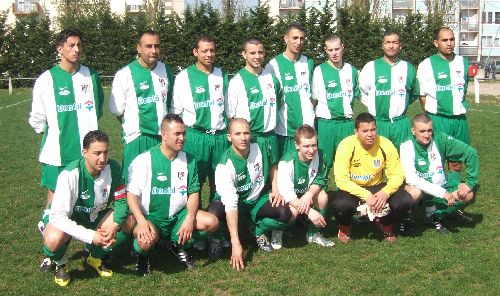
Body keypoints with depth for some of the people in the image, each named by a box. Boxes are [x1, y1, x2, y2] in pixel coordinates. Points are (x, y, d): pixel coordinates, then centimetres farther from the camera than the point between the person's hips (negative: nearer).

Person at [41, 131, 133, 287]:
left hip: (94, 215, 5)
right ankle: (59, 263, 3)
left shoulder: (113, 168, -19)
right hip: (67, 217, -5)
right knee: (54, 239, -36)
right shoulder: (70, 174, -31)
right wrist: (90, 236, -37)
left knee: (128, 222, -17)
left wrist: (114, 226, -28)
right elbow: (57, 216, -32)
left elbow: (121, 201, -9)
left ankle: (96, 256, 8)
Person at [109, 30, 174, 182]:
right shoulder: (125, 74, -5)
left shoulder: (166, 71, 9)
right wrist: (134, 127, 3)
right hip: (137, 139, -4)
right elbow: (117, 110, 1)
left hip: (163, 137, 4)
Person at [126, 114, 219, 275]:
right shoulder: (144, 160, -9)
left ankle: (179, 246, 12)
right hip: (151, 217, -5)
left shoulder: (188, 160, 5)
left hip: (179, 216, 5)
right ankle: (142, 254, 3)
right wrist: (142, 221, -27)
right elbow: (131, 194, -11)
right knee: (147, 239, -37)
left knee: (212, 222, -16)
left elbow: (194, 192, 6)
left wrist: (190, 219, -13)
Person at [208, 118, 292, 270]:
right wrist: (235, 243, -37)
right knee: (214, 214, -35)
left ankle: (258, 230, 7)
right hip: (234, 202, -3)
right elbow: (230, 204, -33)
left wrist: (275, 191, -3)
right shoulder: (225, 165, -27)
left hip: (258, 199, 3)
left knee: (285, 214, -25)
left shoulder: (259, 149, -14)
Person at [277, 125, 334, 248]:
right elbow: (286, 192, -33)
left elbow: (320, 181, -9)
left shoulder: (319, 156, -15)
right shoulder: (287, 162, -30)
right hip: (288, 198, -5)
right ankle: (278, 232, -1)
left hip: (307, 193, 5)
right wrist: (310, 211, -38)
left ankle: (313, 234, -3)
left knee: (323, 197, -24)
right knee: (293, 210, -35)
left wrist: (309, 194, -33)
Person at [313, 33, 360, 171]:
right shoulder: (319, 71, -4)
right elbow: (313, 98, 0)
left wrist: (347, 108, 10)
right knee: (324, 161, 1)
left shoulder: (352, 70, 7)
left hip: (347, 122, 4)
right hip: (326, 123, -3)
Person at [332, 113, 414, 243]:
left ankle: (385, 224, 12)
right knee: (341, 205, -35)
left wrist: (385, 193, -28)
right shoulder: (347, 145, -21)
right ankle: (344, 227, 4)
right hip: (352, 189, -2)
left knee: (406, 201, -22)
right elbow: (341, 179, -24)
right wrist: (366, 195, -33)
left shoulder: (385, 144, -13)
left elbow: (397, 174, -8)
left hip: (377, 187, 3)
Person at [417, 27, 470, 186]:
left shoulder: (463, 62, 8)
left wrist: (460, 107, 16)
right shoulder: (427, 65, -4)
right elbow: (422, 95, -1)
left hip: (459, 119, 4)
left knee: (456, 160, 9)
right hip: (437, 119, -4)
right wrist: (432, 117, -2)